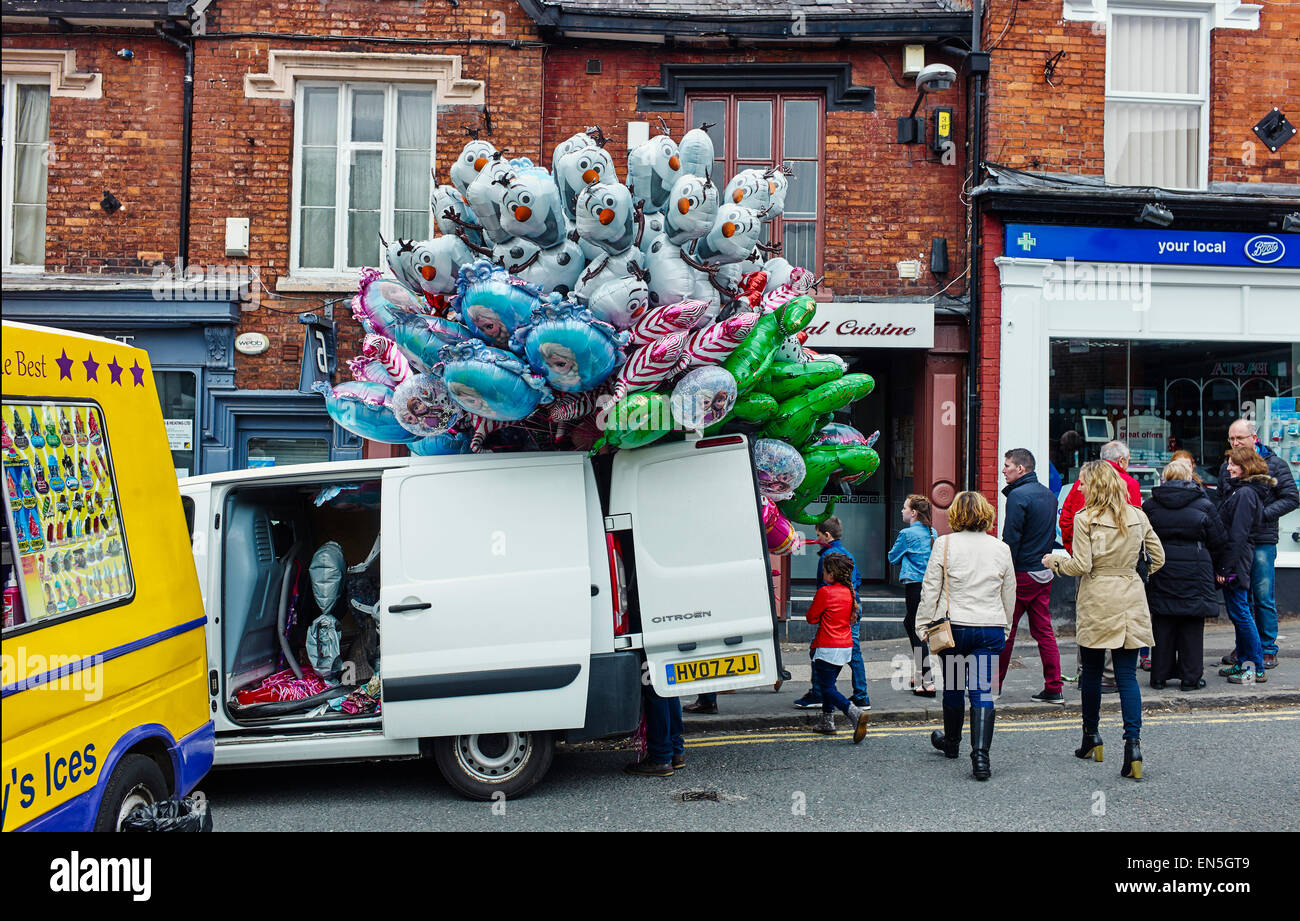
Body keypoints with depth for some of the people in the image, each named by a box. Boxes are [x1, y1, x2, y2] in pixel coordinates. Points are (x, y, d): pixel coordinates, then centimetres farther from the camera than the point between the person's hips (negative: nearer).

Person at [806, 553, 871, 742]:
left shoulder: (825, 592, -16)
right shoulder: (850, 592, 5)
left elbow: (811, 618, -7)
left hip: (827, 648, -8)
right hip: (846, 646, 8)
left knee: (827, 688, -4)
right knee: (828, 683, 21)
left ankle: (855, 713, -24)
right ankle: (827, 722, 25)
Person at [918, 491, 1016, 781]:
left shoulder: (945, 544, -6)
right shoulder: (1001, 548, 3)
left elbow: (930, 590, -4)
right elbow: (1009, 595, 12)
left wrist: (924, 626, 5)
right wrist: (1004, 628, 24)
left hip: (954, 626, -1)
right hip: (991, 629, 1)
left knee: (953, 687, 16)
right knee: (982, 691, 0)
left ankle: (951, 742, 36)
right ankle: (980, 754, -14)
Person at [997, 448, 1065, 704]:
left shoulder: (1018, 496, -15)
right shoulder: (1048, 494, 11)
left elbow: (1011, 539, -17)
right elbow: (1052, 535, 17)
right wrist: (1045, 560, 19)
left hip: (1022, 573, -8)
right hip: (1045, 572, 8)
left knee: (1005, 630, 1)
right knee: (1044, 630, 10)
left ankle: (992, 685, 9)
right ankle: (1054, 688, 10)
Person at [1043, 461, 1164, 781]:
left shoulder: (1085, 519, -10)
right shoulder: (1137, 516, 5)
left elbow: (1081, 566, -12)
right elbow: (1158, 558, 10)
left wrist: (1055, 562, 5)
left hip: (1096, 603, -3)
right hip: (1131, 600, 4)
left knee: (1092, 672, 11)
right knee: (1127, 674, 2)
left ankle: (1091, 738, 23)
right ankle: (1133, 741, -10)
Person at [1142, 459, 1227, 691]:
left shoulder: (1150, 505, 0)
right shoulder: (1204, 505, -3)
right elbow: (1218, 543, 2)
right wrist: (1216, 571, 14)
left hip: (1161, 573, 2)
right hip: (1195, 573, -2)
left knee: (1162, 624, 8)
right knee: (1192, 627, 6)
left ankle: (1159, 676, 12)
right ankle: (1190, 678, 9)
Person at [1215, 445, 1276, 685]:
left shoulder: (1245, 494, -17)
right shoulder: (1238, 489, 11)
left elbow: (1238, 535, -20)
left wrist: (1227, 567, -19)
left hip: (1236, 560, -10)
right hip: (1239, 560, 10)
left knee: (1240, 613, -4)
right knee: (1239, 613, 15)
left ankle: (1257, 667, 2)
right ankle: (1244, 662, 23)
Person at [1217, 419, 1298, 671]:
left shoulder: (1274, 465, -1)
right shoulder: (1226, 467, 13)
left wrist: (1262, 515, -15)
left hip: (1262, 541, -4)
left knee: (1263, 598, -2)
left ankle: (1268, 650, 7)